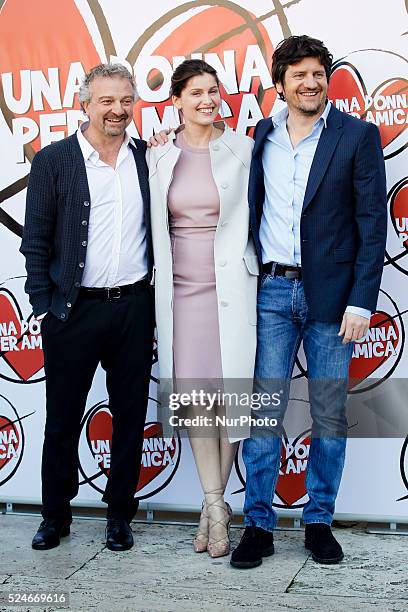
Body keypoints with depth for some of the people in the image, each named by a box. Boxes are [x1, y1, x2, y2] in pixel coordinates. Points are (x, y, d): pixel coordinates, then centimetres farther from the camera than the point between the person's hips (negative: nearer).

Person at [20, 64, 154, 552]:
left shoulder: (148, 157, 6)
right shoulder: (53, 160, -2)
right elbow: (35, 241, -2)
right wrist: (45, 306, -6)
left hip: (134, 309, 3)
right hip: (73, 311, -2)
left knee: (130, 416, 10)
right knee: (62, 419, 9)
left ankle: (120, 515, 26)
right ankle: (55, 516, 26)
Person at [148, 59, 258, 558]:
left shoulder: (242, 150, 1)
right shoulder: (159, 156, 7)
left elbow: (257, 215, 4)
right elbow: (155, 225, 13)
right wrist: (160, 282, 9)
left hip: (230, 287, -2)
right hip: (181, 288, 2)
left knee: (229, 393, 1)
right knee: (194, 395, 2)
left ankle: (213, 505, 16)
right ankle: (215, 507, 12)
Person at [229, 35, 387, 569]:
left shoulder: (359, 135, -1)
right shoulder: (263, 135, 9)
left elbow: (372, 223, -4)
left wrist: (361, 302, -10)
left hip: (330, 294, -2)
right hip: (271, 290, 2)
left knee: (330, 415, 7)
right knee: (264, 410, 3)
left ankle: (319, 521, 21)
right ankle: (258, 524, 13)